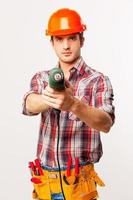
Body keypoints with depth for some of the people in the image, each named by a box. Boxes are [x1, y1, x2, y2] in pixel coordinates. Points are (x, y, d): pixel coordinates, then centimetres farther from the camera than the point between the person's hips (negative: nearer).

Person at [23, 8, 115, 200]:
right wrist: (49, 98, -40)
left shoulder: (98, 81, -8)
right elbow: (29, 105, -17)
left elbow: (106, 123, -24)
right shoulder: (41, 78, 4)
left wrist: (74, 105, -44)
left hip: (78, 182, -3)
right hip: (44, 181, 4)